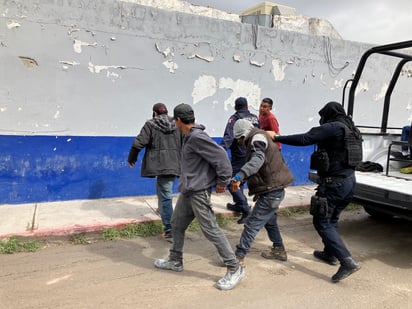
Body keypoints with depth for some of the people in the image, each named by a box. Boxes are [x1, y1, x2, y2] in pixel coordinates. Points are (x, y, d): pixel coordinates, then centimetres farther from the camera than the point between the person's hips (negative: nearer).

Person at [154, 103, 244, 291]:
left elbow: (220, 156, -22)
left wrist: (222, 182, -15)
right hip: (187, 191, 10)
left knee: (210, 230, -7)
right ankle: (175, 261, 36)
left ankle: (234, 269, 3)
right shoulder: (189, 137, 12)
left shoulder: (197, 137, -18)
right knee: (177, 224, 19)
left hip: (199, 192, -10)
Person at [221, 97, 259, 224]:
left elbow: (228, 136, -23)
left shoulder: (235, 118, -7)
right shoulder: (255, 118, 11)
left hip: (239, 157, -7)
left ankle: (244, 207, -10)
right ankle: (238, 204, 30)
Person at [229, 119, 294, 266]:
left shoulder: (257, 137, -15)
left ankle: (238, 257, 2)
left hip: (271, 191, -11)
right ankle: (279, 250, 40)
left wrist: (239, 176, -50)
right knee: (269, 221, 26)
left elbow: (258, 159, -37)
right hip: (273, 189, 11)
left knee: (252, 225, -5)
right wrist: (259, 190, 25)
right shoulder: (258, 139, 16)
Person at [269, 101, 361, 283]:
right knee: (332, 219, 23)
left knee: (322, 222, -1)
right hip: (349, 180, 9)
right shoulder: (349, 129, 13)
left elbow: (304, 139, -21)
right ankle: (330, 253, 36)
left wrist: (277, 138, -15)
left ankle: (347, 261, -7)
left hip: (334, 183, -9)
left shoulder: (332, 128, -15)